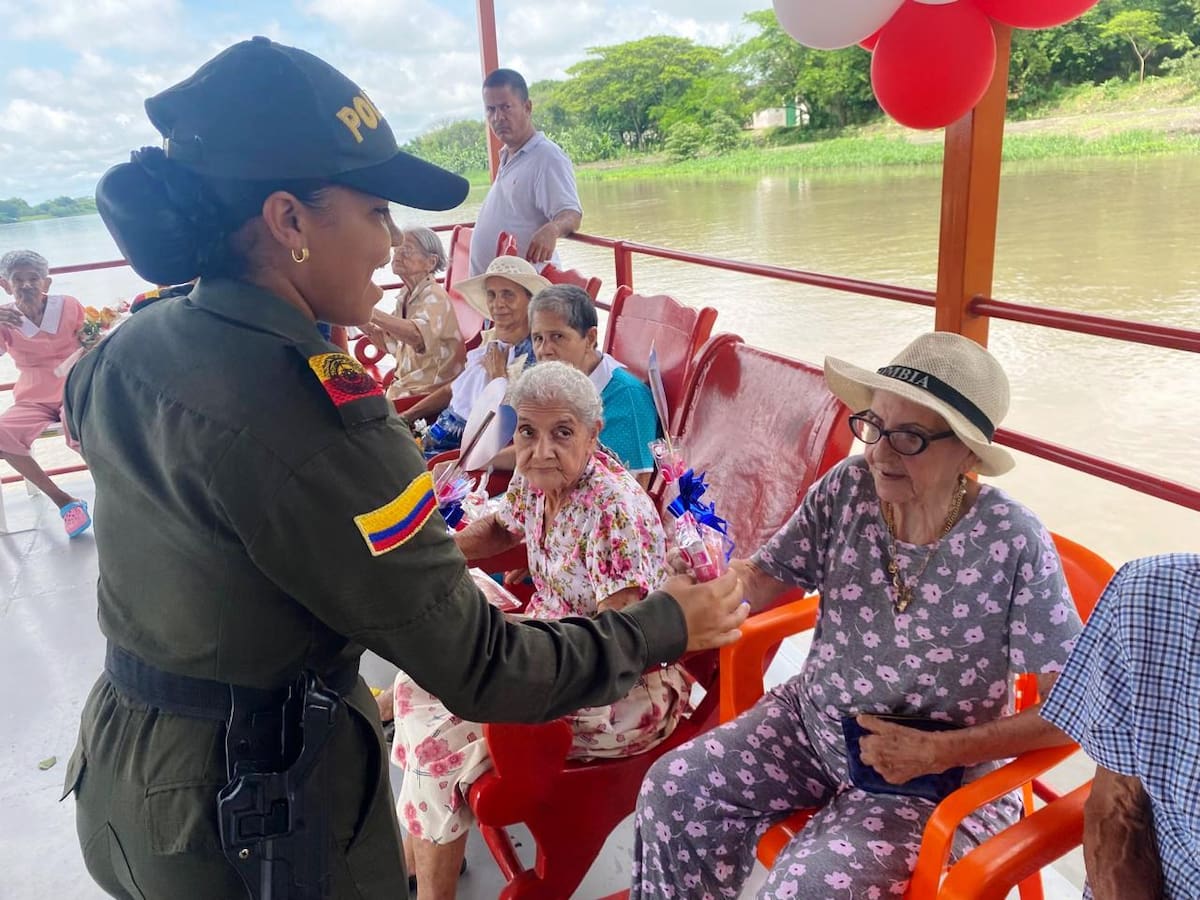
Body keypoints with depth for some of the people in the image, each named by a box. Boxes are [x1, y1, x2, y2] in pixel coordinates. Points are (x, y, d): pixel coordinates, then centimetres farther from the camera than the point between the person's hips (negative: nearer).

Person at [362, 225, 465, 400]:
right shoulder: (405, 296, 10)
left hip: (431, 390, -7)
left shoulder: (434, 296, -14)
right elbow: (389, 343, 19)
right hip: (405, 384, 7)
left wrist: (370, 312, -40)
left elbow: (417, 335, -34)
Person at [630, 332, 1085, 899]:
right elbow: (760, 582, -9)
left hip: (937, 778, -4)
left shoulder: (1014, 546, -22)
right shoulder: (848, 488, -12)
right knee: (673, 791, -4)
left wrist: (938, 751, -23)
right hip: (813, 720, 5)